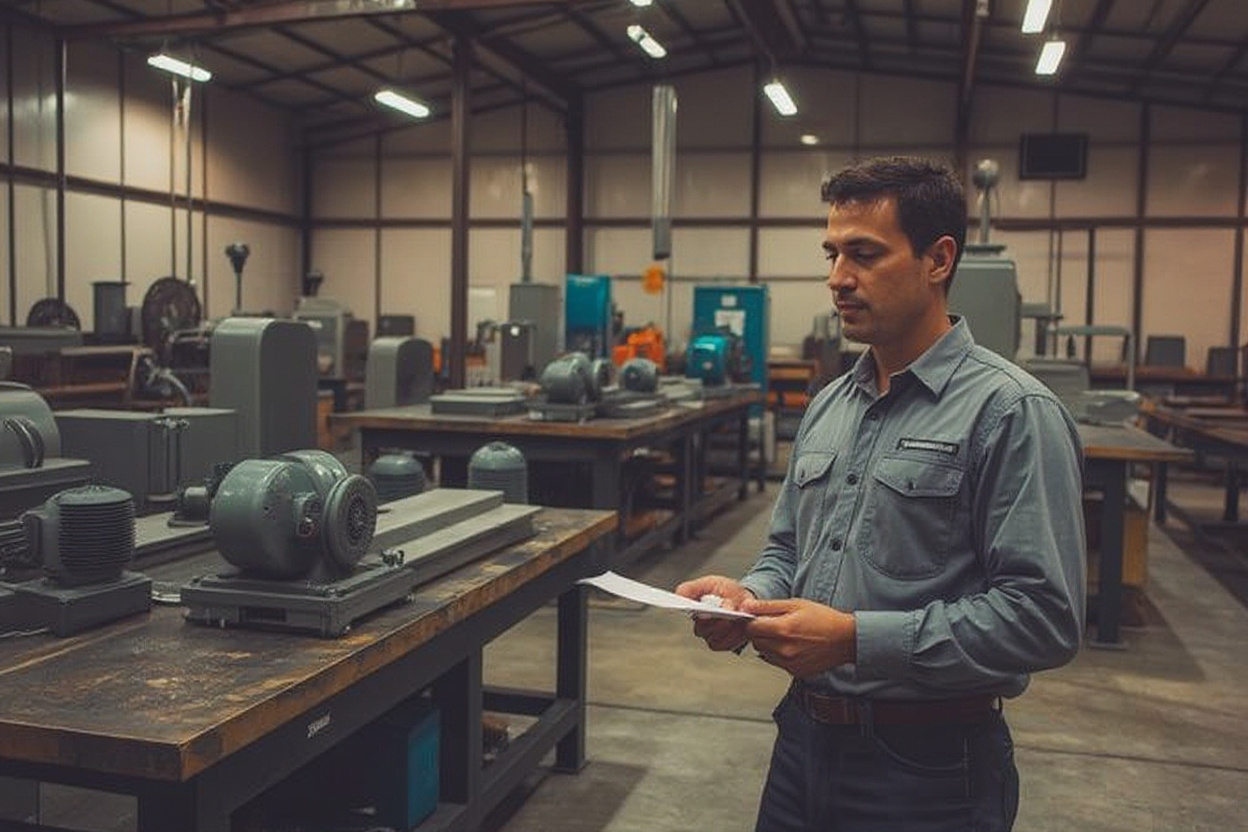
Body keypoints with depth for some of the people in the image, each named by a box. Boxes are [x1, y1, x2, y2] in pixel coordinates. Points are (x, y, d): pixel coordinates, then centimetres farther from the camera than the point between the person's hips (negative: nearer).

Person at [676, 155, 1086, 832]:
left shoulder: (1011, 412, -14)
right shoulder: (828, 406, 8)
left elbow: (1044, 616, -20)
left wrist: (856, 640, -24)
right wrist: (751, 598, -5)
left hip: (929, 762, -6)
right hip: (804, 737, 6)